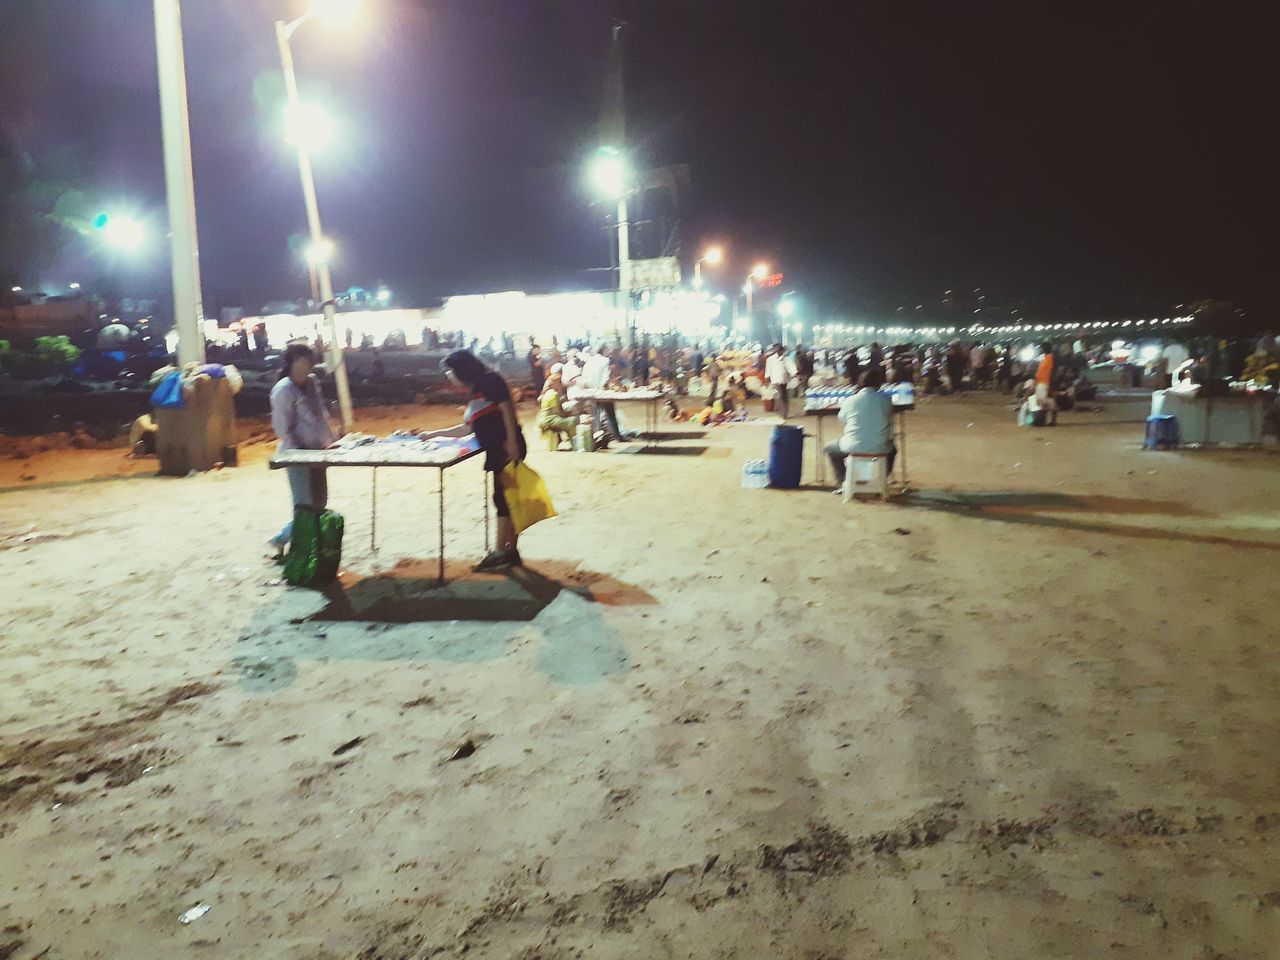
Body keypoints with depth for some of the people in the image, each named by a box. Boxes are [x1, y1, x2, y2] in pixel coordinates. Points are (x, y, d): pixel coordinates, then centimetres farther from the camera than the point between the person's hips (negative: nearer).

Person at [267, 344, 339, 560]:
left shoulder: (312, 382, 8)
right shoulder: (283, 389, -14)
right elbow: (282, 427, -15)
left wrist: (332, 439, 16)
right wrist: (297, 453, -18)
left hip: (316, 451, 8)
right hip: (297, 454, -8)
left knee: (319, 504, 12)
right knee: (305, 507, -6)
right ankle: (279, 541, 13)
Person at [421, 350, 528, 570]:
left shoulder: (490, 380, -5)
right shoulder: (474, 393, 21)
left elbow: (507, 409, -15)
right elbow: (468, 428, 28)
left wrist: (512, 443, -23)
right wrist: (436, 433, 33)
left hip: (508, 449, -9)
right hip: (497, 453, 9)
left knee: (504, 500, -5)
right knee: (505, 500, 10)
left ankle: (503, 553, 1)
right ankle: (510, 552, 16)